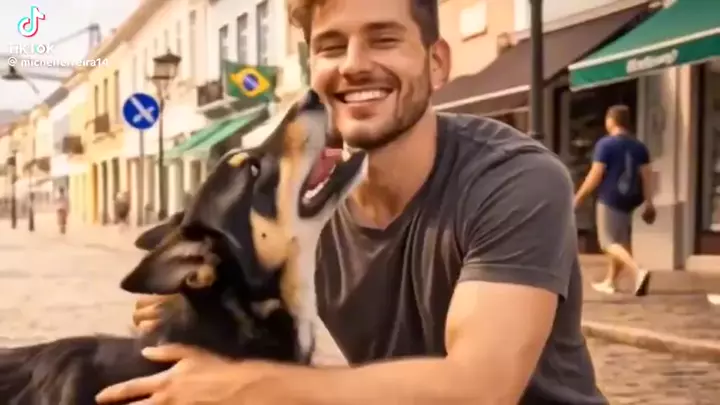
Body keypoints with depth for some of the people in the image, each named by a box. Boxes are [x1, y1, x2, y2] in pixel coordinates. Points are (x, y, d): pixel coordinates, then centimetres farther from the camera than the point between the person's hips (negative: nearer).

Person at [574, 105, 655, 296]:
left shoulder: (605, 144, -10)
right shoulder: (638, 146, 7)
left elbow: (595, 176, -13)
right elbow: (646, 175, 4)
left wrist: (578, 197, -5)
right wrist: (648, 203, 9)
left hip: (609, 199, -7)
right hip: (628, 199, 7)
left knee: (609, 242, -5)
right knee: (621, 241, 16)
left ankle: (638, 271, -25)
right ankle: (609, 282, 24)